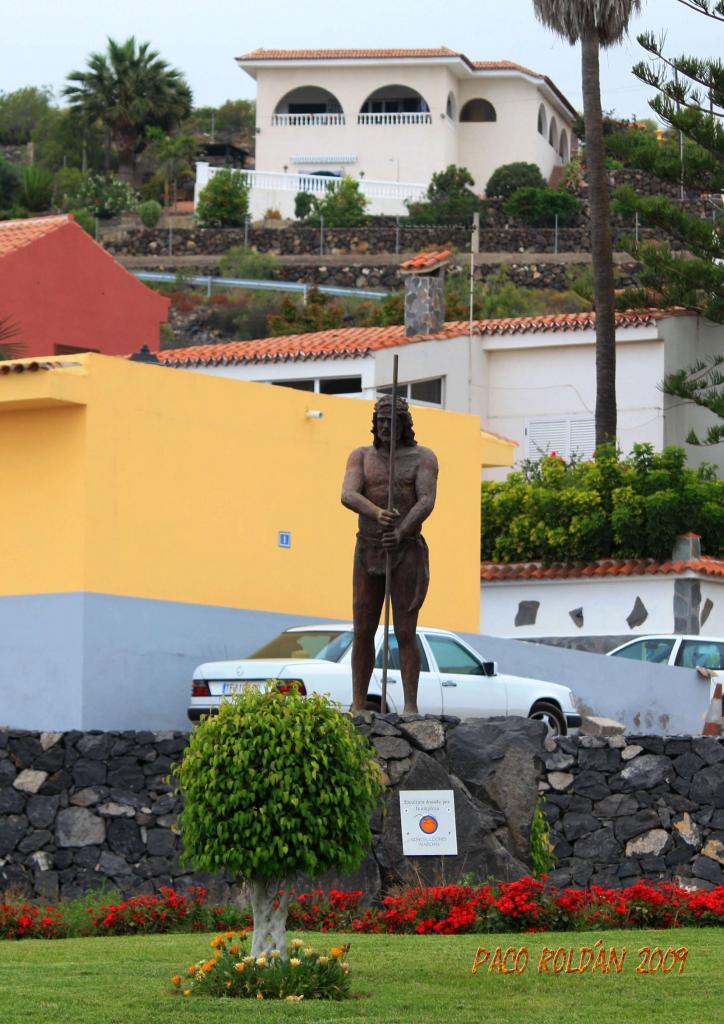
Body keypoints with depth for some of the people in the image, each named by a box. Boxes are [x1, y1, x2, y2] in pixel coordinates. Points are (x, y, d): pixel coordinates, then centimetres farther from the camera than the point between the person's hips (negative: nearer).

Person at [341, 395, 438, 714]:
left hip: (407, 552, -3)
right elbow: (348, 496, -13)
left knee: (405, 634, -7)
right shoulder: (361, 456, 5)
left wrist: (401, 532, -34)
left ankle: (410, 708, -4)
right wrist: (378, 514, -35)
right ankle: (358, 706, 10)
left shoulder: (423, 457, -2)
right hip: (368, 552, 3)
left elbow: (427, 502, -16)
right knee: (363, 632, 3)